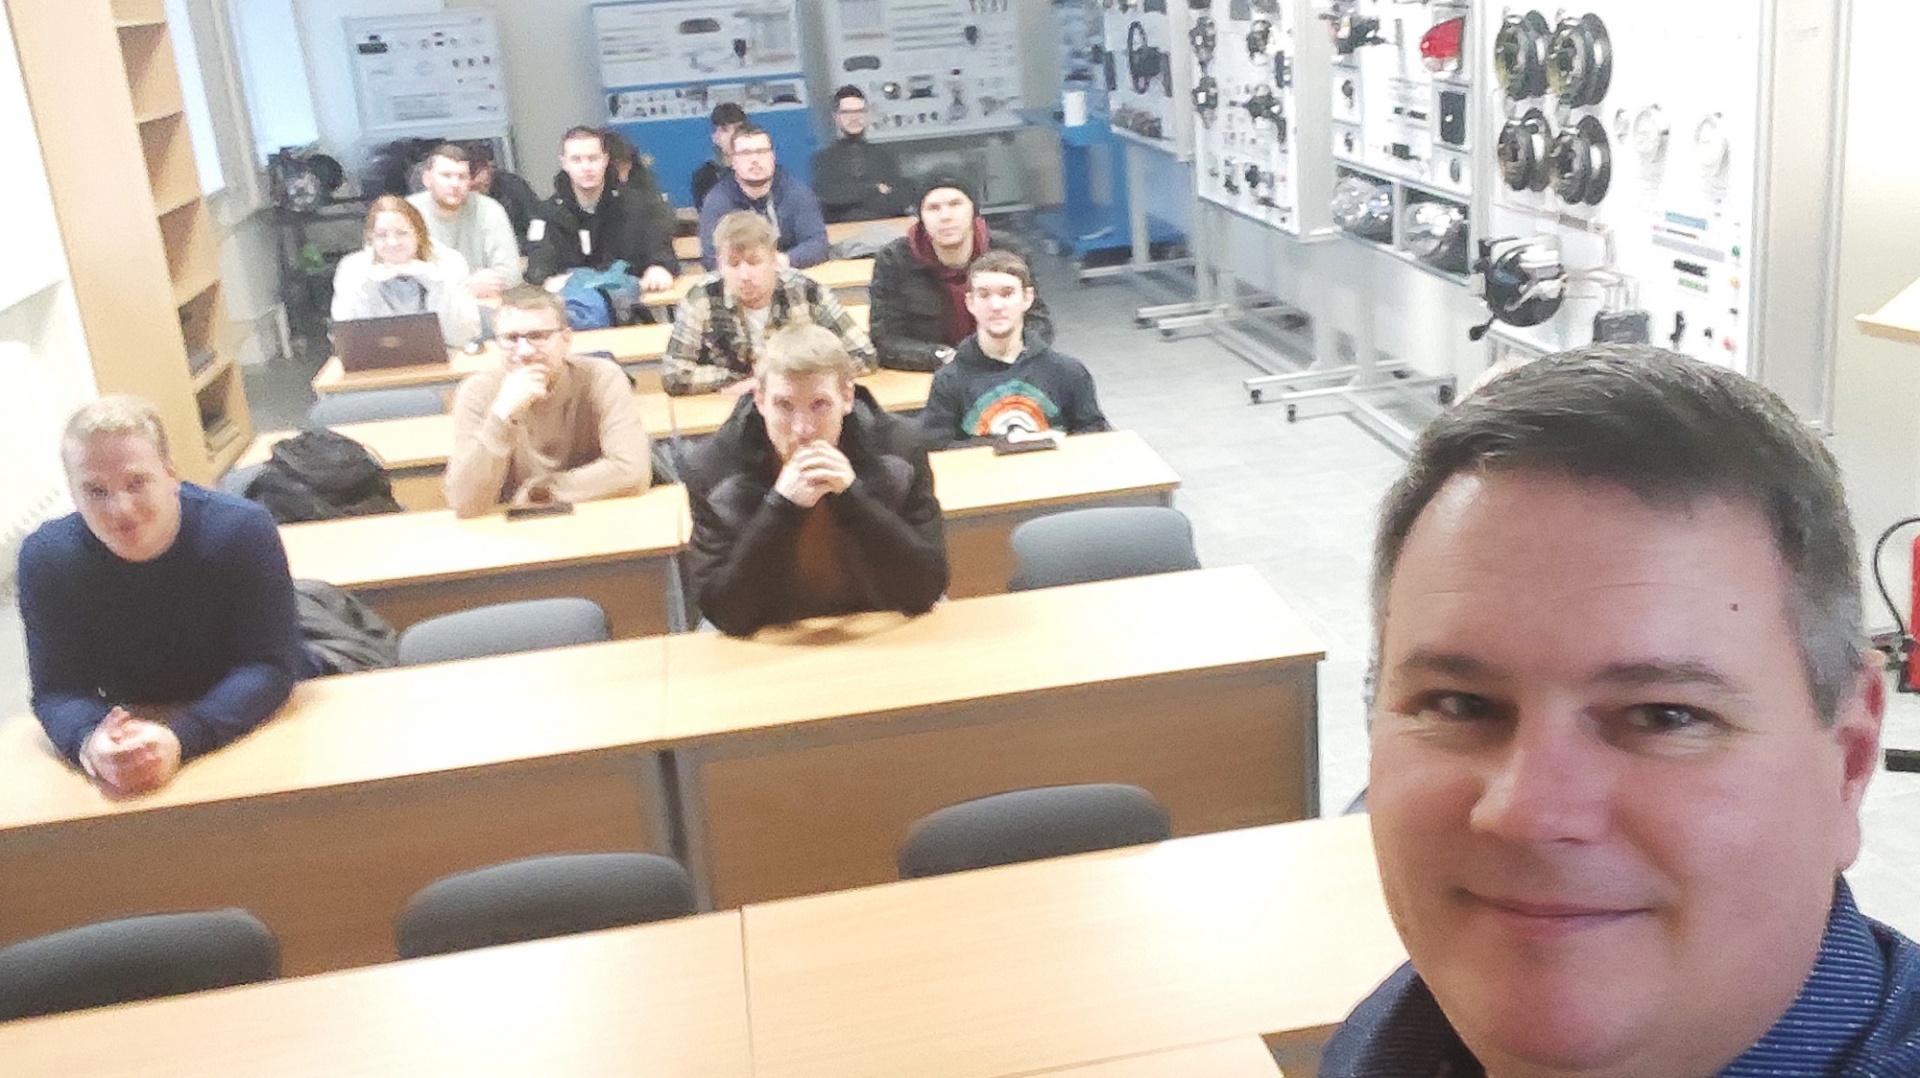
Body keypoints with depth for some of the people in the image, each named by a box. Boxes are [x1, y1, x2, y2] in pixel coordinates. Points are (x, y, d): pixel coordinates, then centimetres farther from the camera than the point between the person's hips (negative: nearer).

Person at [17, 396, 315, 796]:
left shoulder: (243, 529, -21)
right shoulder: (45, 558, -14)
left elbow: (270, 666, -23)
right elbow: (57, 690, -13)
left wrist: (181, 740, -39)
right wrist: (90, 744, -38)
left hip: (257, 722, -3)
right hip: (131, 728, 3)